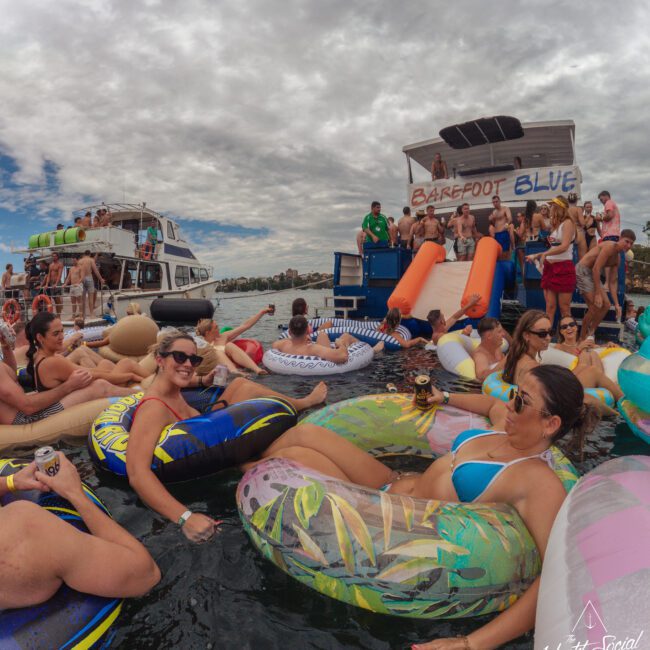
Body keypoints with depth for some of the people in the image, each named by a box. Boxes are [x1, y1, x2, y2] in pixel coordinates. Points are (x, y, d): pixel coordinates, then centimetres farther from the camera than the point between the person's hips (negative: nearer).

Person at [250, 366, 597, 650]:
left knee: (292, 457, -11)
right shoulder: (508, 425, 1)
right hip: (393, 483, 8)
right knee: (305, 432, 1)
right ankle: (249, 473, 26)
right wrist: (444, 397, 28)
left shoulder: (541, 483, -23)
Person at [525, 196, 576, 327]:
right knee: (550, 307, 2)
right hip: (550, 268, 7)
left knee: (564, 308, -3)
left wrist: (544, 254, -15)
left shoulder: (567, 223, -5)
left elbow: (564, 246, -19)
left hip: (564, 268, -7)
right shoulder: (556, 225, 18)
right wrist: (536, 255, 15)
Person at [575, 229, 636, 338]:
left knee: (606, 305, 6)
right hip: (583, 271, -9)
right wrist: (598, 294, -23)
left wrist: (616, 304, 6)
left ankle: (590, 334, 15)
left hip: (593, 274, 9)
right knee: (596, 307, -13)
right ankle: (582, 338, -1)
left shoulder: (617, 258, 10)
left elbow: (612, 282, 12)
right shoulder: (610, 246, -18)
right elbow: (596, 269, -24)